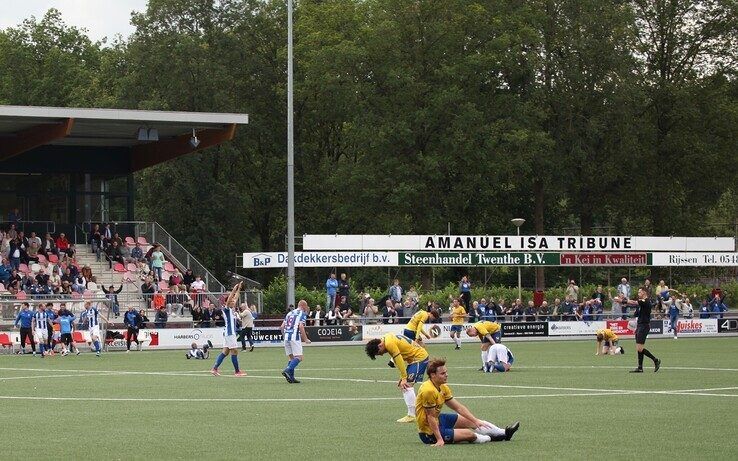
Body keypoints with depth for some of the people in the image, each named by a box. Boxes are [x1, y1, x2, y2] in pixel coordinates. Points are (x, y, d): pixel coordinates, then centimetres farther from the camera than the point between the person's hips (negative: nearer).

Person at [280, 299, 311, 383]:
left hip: (286, 337, 7)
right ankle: (287, 370, -25)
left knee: (292, 357, 14)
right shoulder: (302, 314, 0)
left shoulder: (290, 313, 21)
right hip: (295, 338, -7)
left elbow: (282, 327, 17)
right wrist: (305, 339, -7)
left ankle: (291, 377, 7)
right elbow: (301, 326, -14)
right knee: (299, 357, -6)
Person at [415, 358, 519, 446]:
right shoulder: (429, 390, -29)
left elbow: (458, 407, 6)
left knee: (471, 421, 12)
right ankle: (490, 438, 22)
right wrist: (439, 440, -28)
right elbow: (431, 417, -27)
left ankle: (503, 433, 22)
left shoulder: (443, 387, 1)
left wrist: (476, 421, 0)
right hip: (429, 433, -10)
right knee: (468, 434, -8)